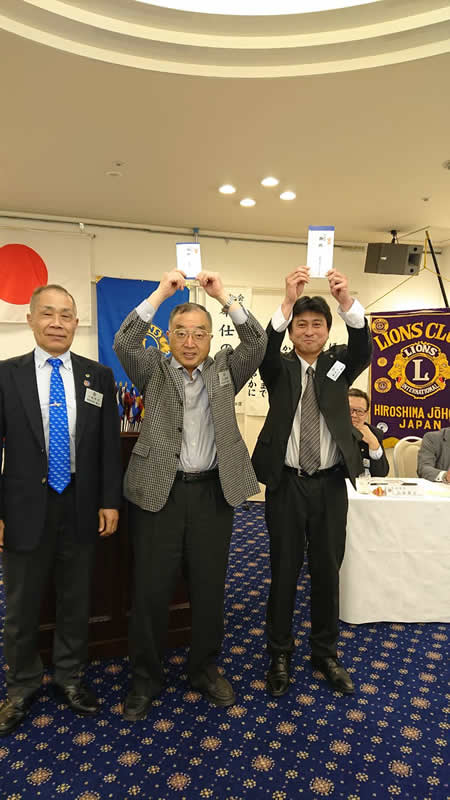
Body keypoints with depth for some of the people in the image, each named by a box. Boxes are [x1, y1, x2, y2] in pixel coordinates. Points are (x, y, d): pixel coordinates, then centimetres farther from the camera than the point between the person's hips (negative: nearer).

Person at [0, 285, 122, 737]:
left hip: (81, 508, 1)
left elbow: (110, 445, 2)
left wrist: (110, 501, -1)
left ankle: (68, 676, 40)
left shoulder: (98, 376, 0)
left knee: (75, 601, 17)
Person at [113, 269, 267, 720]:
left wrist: (224, 297, -12)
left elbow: (257, 344, -6)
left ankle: (205, 669, 36)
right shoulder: (153, 370, 3)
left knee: (209, 587, 13)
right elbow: (123, 344, -13)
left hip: (213, 492, 2)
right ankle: (145, 678, 30)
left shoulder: (225, 371, 7)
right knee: (150, 589, 8)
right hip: (159, 491, -1)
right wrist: (161, 293, -16)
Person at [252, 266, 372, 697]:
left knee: (327, 570, 12)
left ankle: (325, 653, 31)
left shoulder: (339, 364, 5)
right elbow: (264, 349, -20)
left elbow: (363, 348, -16)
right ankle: (279, 655, 26)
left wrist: (347, 300, -35)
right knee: (284, 571, 8)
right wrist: (287, 301, -35)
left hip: (330, 484, 2)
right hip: (286, 484, -1)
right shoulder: (279, 368, 2)